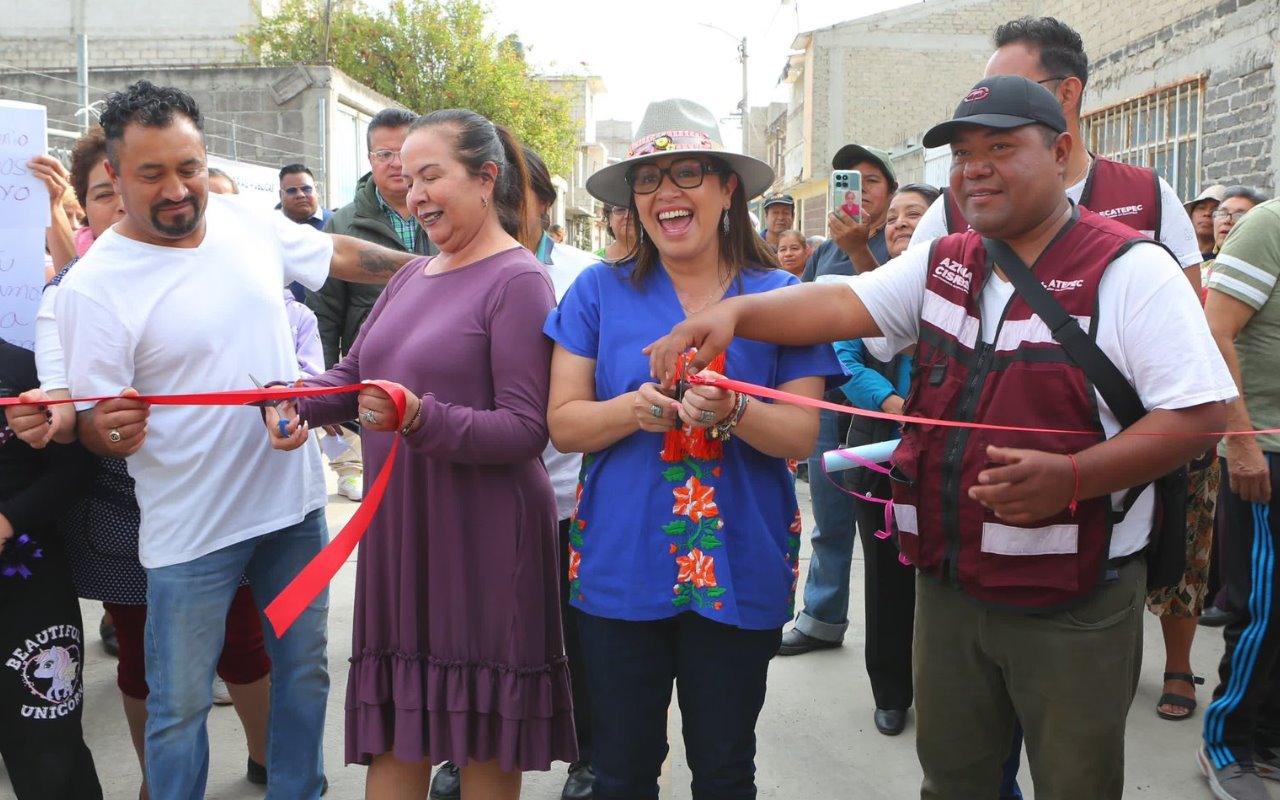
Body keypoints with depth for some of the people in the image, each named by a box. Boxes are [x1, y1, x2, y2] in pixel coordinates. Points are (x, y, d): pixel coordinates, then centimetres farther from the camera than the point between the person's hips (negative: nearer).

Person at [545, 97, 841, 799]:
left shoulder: (778, 296, 0)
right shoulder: (600, 291, 2)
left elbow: (801, 433, -6)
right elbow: (563, 421, -1)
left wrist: (730, 411, -25)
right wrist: (634, 409, -21)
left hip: (739, 569, 0)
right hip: (619, 564, 1)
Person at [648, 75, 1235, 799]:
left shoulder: (1129, 270, -10)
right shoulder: (943, 265, 9)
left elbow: (1201, 414, -13)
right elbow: (843, 305, 0)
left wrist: (1070, 478, -26)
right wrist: (735, 312, -18)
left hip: (1074, 603, -5)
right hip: (948, 585, 5)